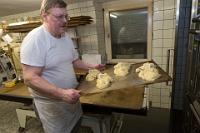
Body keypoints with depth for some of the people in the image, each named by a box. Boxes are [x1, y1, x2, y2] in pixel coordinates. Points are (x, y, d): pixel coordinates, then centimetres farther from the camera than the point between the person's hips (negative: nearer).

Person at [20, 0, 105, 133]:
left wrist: (92, 67, 0)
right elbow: (30, 78, -28)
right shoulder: (35, 39, -23)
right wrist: (62, 93, -37)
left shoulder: (65, 36, 3)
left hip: (71, 98, 7)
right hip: (51, 104, -7)